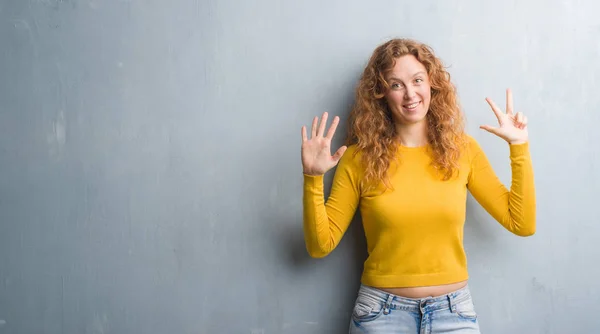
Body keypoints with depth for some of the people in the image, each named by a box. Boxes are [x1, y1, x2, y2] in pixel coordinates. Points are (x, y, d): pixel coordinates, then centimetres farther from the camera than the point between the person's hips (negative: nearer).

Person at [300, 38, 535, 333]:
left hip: (454, 309, 2)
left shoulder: (462, 149, -1)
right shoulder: (359, 157, -6)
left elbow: (522, 224, -1)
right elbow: (320, 245, -5)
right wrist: (313, 178, -18)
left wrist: (519, 147, -5)